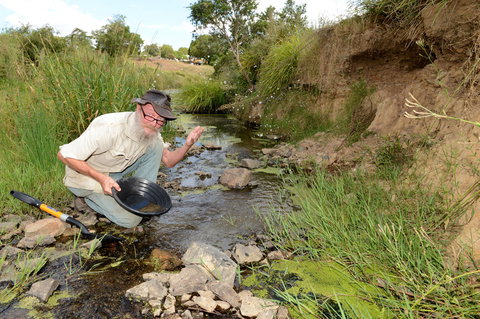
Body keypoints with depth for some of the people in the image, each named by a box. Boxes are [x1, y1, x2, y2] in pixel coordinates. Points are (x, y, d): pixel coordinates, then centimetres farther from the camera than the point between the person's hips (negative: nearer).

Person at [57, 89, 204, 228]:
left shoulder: (151, 132, -11)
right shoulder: (110, 129, -35)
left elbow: (168, 161, -4)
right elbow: (64, 155, -28)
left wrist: (187, 145, -23)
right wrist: (101, 178, -33)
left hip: (114, 172, 6)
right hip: (86, 175, -6)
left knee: (156, 146, -10)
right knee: (130, 219, -17)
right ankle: (90, 197, 7)